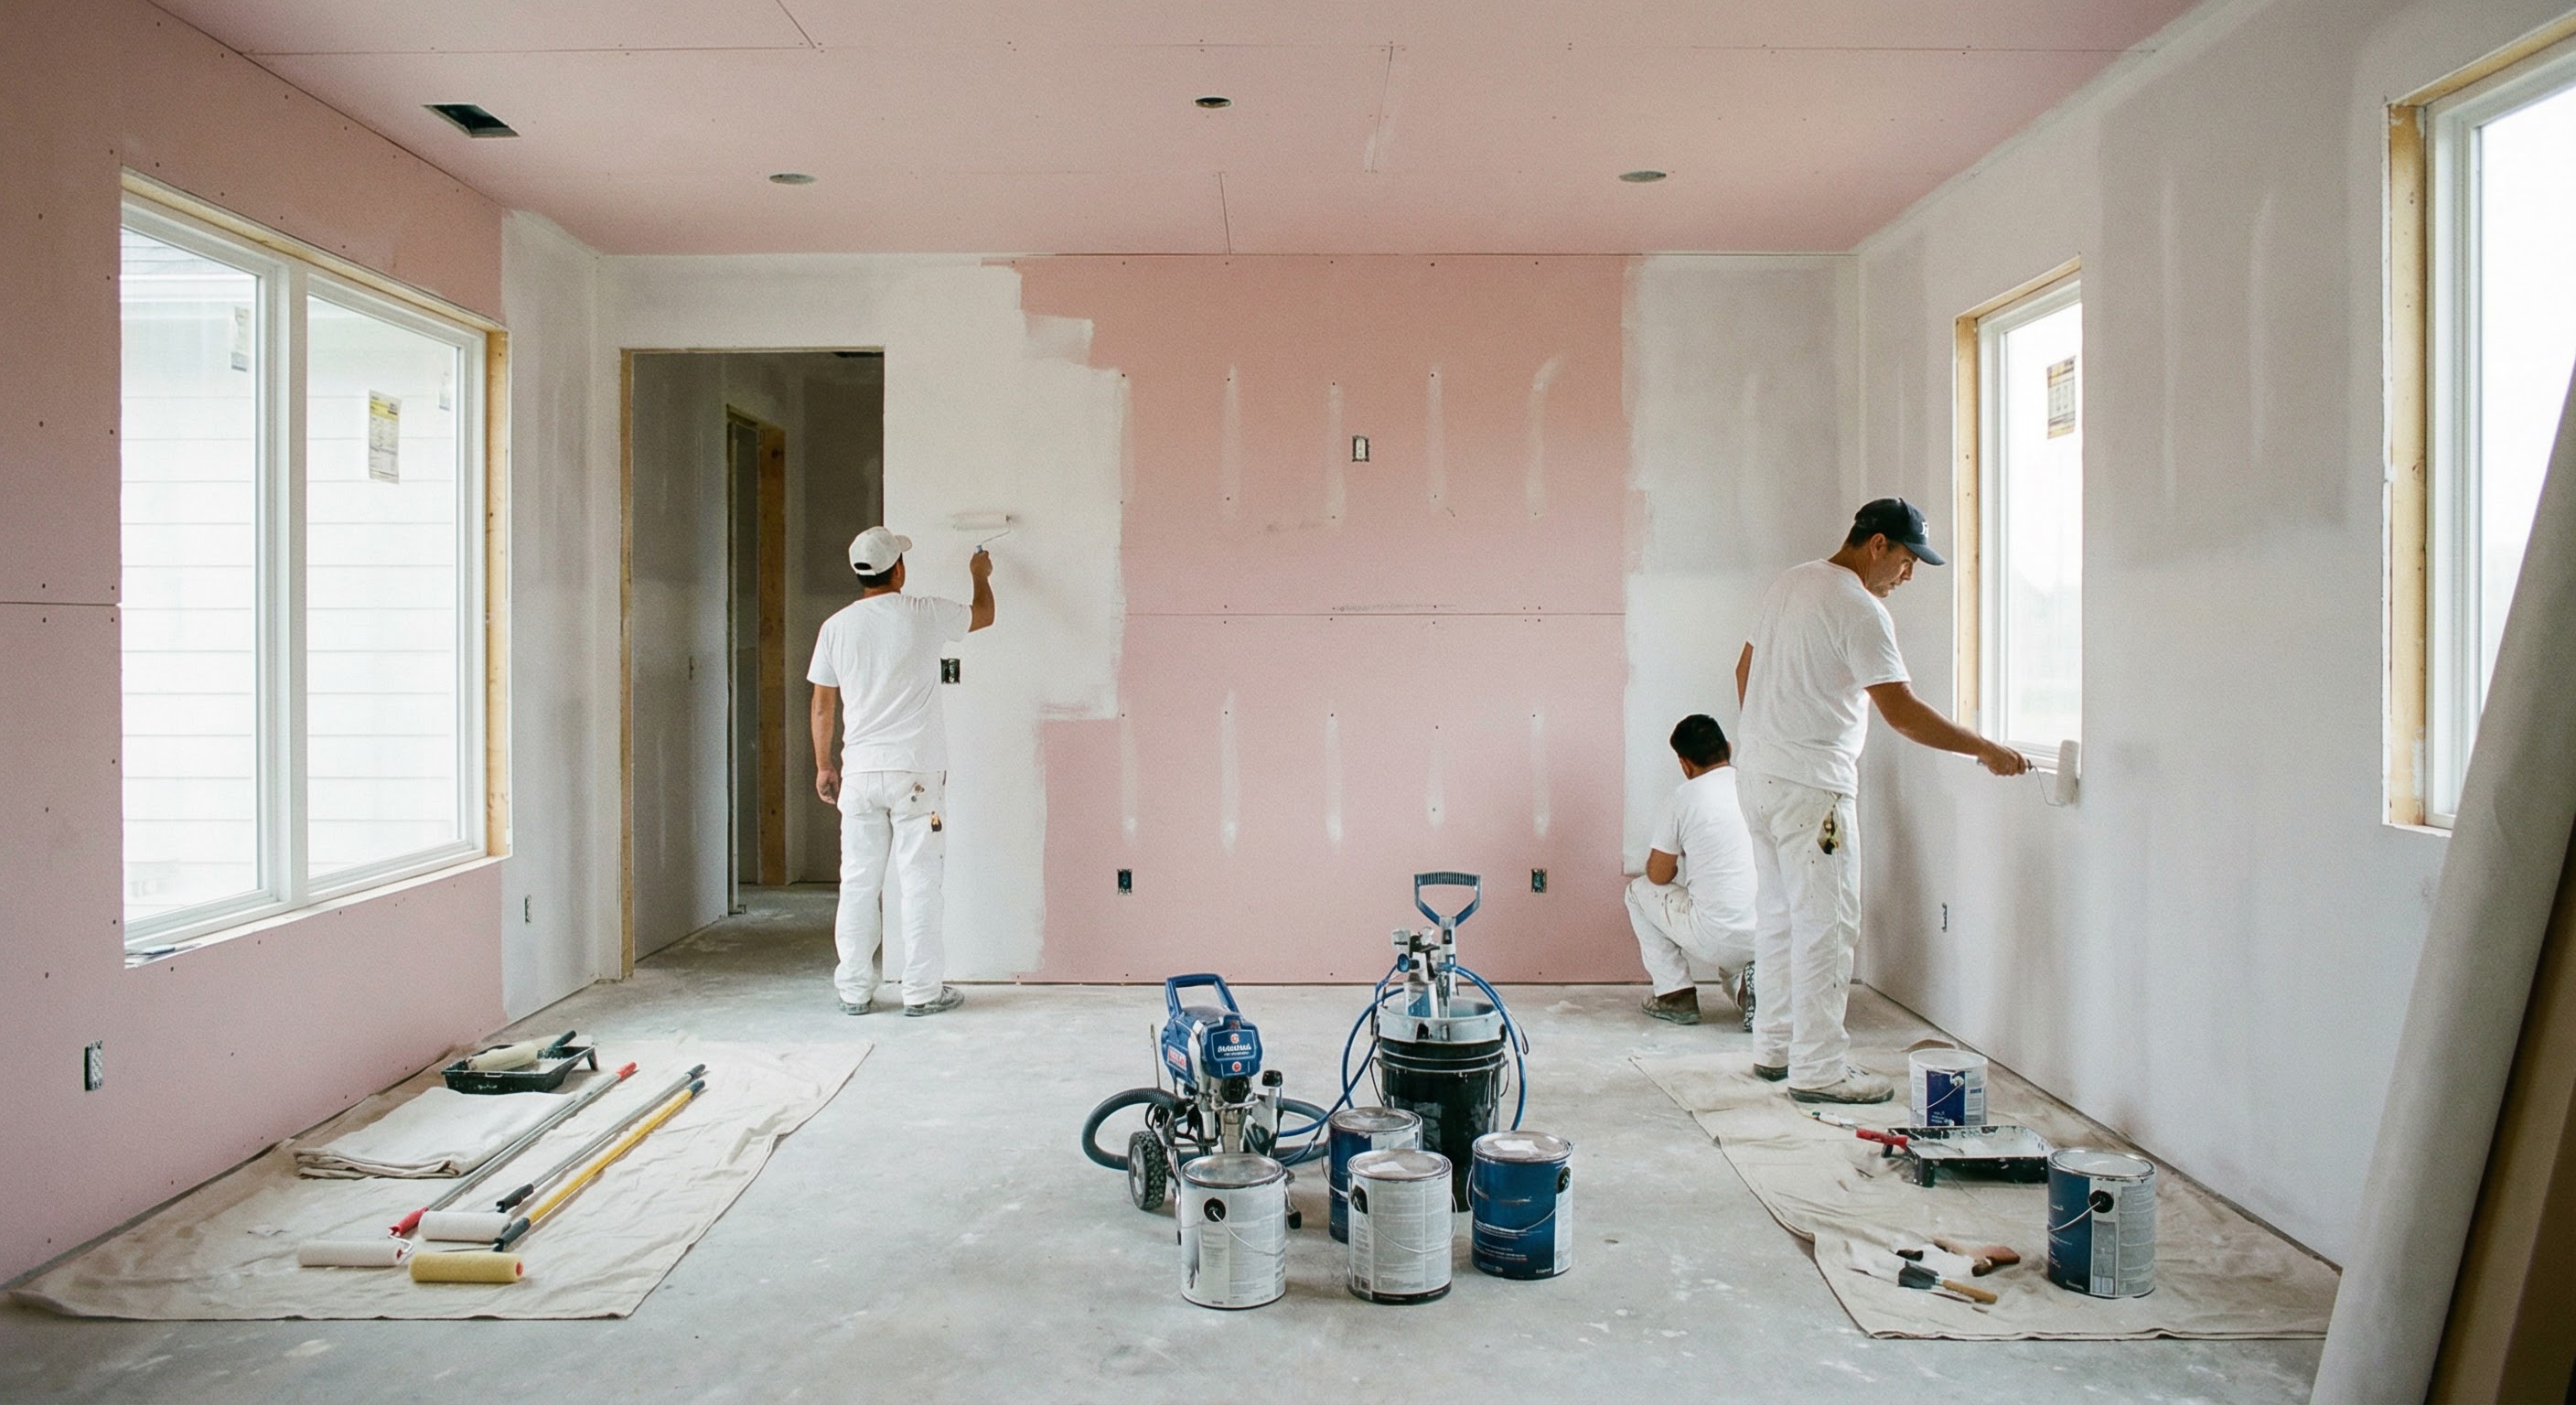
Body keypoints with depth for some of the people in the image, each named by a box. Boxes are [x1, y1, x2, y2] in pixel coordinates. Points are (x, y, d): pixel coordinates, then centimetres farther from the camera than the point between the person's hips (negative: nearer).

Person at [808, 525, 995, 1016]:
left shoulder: (836, 627, 3)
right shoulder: (924, 615, -4)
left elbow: (822, 705, 8)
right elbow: (983, 614, 15)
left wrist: (823, 766, 19)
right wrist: (981, 575, 35)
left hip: (859, 774, 3)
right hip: (916, 773, -3)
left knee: (858, 883, 8)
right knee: (919, 883, 2)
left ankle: (855, 991, 13)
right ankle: (922, 990, 6)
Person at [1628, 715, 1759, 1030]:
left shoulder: (1684, 797, -5)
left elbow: (1658, 875, 4)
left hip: (1720, 939, -5)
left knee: (1640, 892, 21)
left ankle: (1676, 995, 15)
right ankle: (1743, 984, 9)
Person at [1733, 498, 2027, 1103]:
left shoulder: (1790, 583, 13)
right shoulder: (1859, 610, -15)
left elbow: (1745, 669, 20)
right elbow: (1902, 711, -20)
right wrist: (1985, 749, -13)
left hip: (1758, 774, 10)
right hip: (1809, 786, -10)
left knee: (1781, 912, 16)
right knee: (1825, 923, -4)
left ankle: (1774, 1047, 23)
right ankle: (1818, 1069, 0)